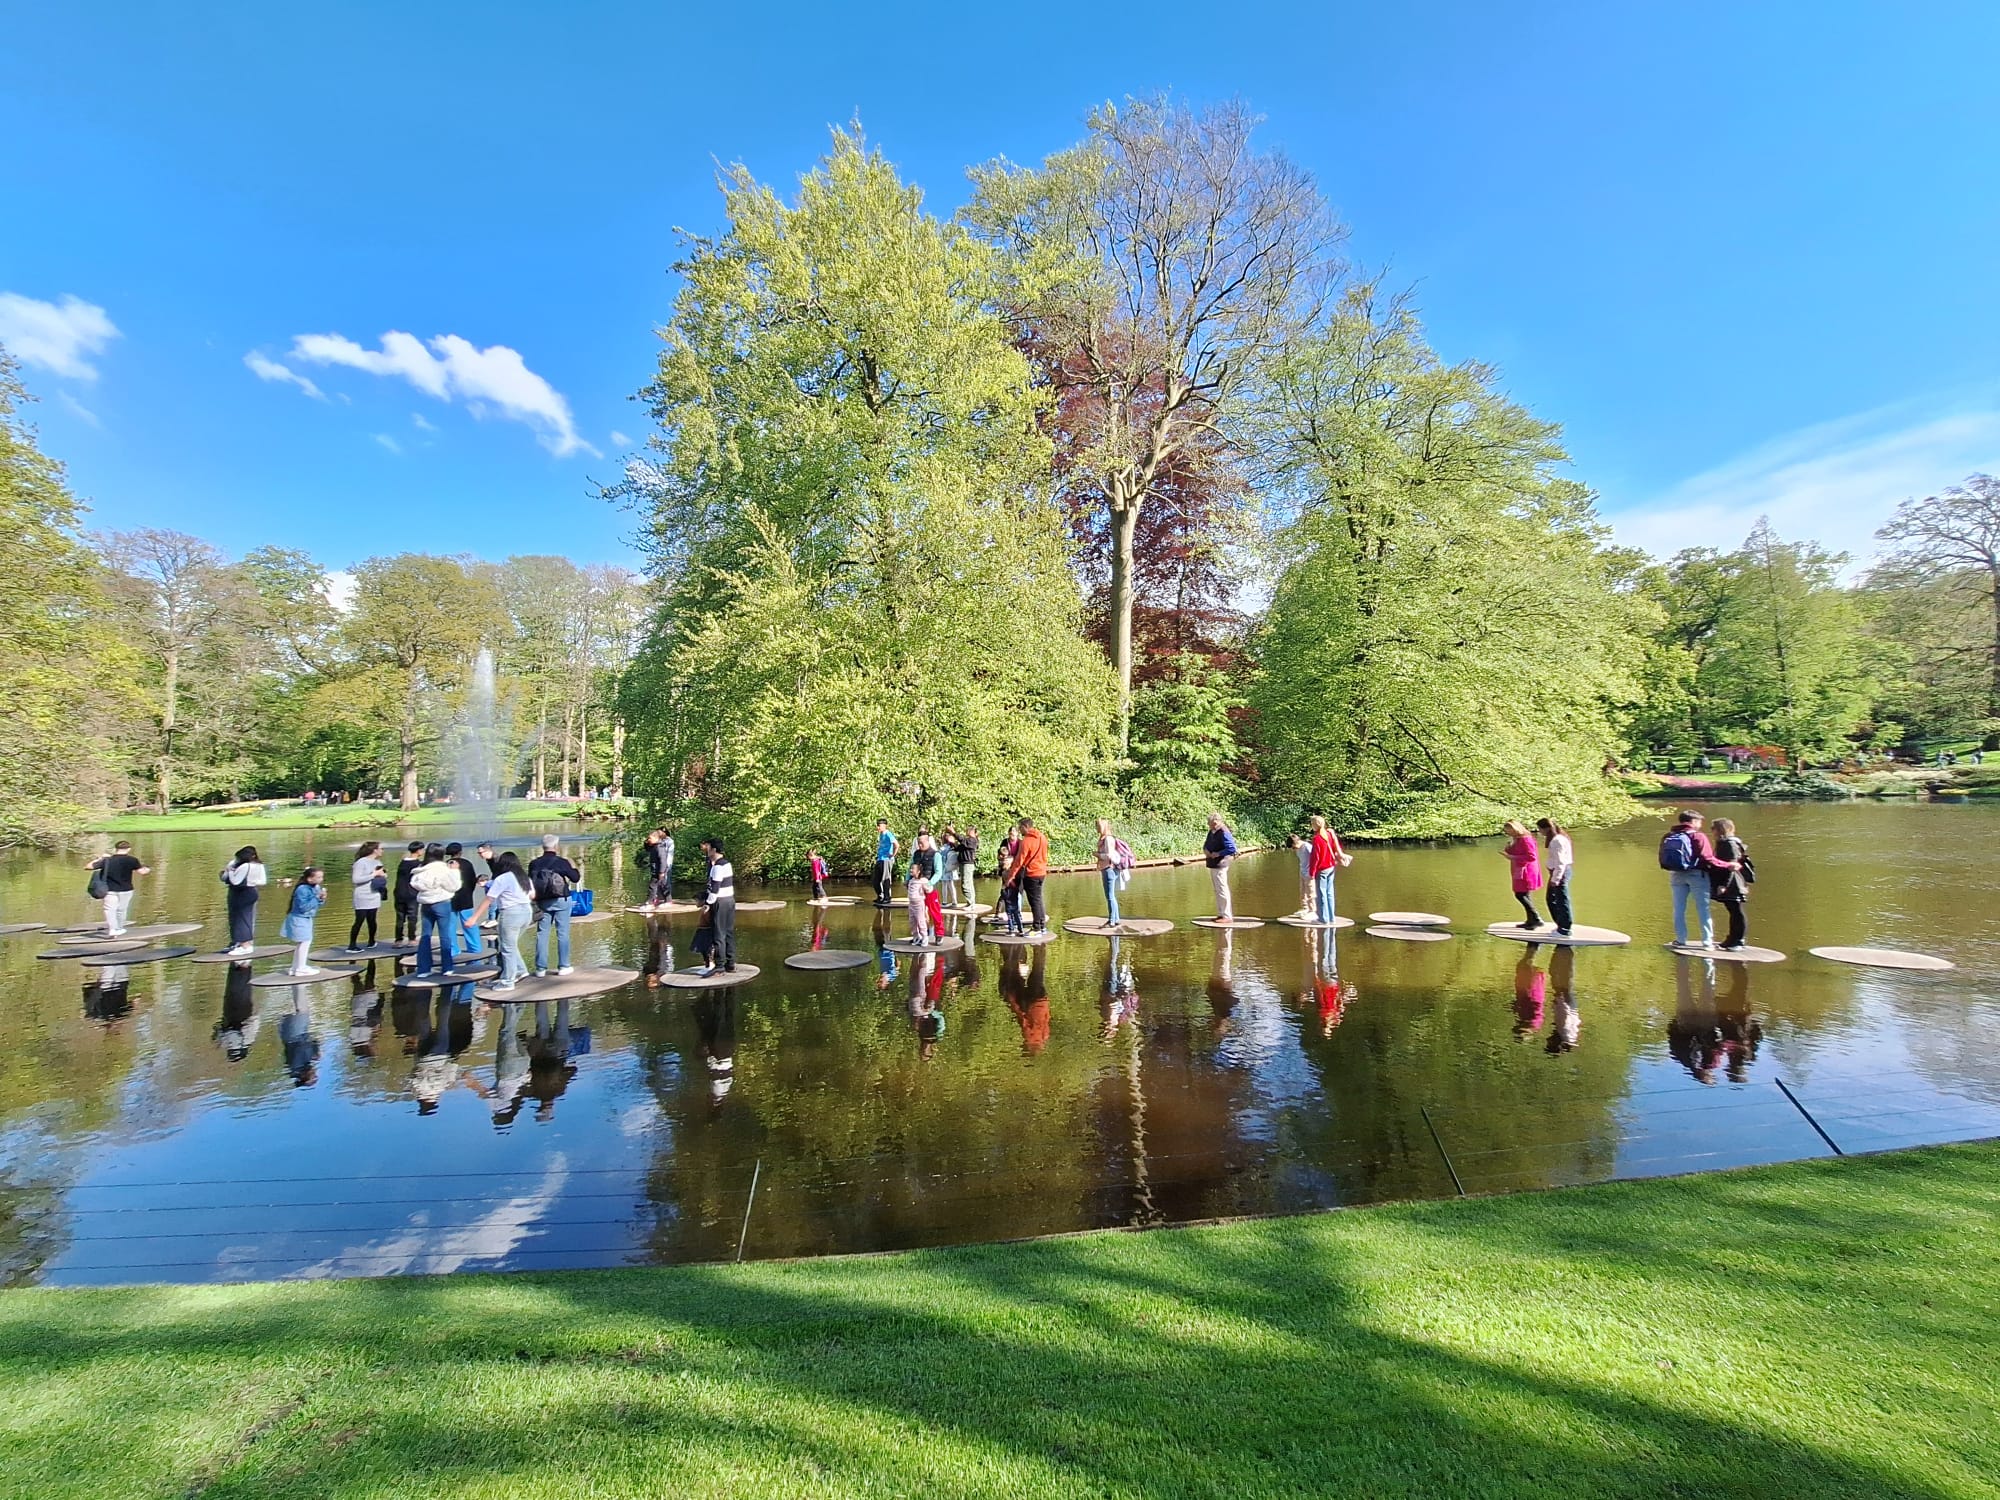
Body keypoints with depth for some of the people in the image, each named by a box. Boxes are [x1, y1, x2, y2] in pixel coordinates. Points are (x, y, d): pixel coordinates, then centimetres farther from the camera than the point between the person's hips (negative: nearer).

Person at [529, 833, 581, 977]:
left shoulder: (534, 863, -3)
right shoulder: (561, 862, -12)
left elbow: (530, 883, 4)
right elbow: (576, 878, -3)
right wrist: (573, 867, 14)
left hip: (542, 902, 3)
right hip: (561, 901, -3)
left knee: (542, 934, 9)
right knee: (562, 933, 5)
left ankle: (540, 968, 11)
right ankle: (563, 966, 9)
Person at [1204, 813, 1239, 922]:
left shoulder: (1224, 833, -18)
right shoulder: (1212, 832, 10)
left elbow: (1232, 849, -24)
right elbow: (1206, 844, 20)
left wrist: (1218, 854, -20)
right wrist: (1205, 850, -2)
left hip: (1220, 865, -10)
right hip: (1212, 864, 10)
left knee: (1222, 890, -5)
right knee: (1217, 891, 15)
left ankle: (1227, 916, 0)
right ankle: (1221, 914, 24)